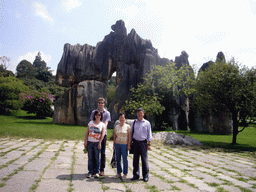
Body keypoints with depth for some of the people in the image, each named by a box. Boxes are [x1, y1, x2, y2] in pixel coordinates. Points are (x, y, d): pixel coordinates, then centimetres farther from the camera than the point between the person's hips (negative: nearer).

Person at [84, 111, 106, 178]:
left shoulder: (102, 124, 5)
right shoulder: (90, 123, 9)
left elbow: (103, 134, -5)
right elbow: (87, 133, 8)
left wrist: (100, 142, -15)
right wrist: (85, 142, 2)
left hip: (97, 143, -1)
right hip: (90, 142, 2)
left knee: (97, 158, 3)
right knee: (90, 158, 5)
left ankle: (97, 172, 13)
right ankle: (90, 172, 14)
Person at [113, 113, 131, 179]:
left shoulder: (127, 126, -2)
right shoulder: (116, 127, 8)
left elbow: (129, 136, -2)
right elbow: (114, 136, 12)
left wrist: (129, 145, -7)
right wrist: (114, 144, 7)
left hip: (124, 145, -3)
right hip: (117, 144, 4)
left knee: (125, 159, 2)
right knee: (118, 159, 9)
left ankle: (125, 174, 13)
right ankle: (119, 173, 21)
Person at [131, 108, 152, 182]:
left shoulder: (147, 123, 2)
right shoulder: (134, 122, 8)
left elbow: (149, 134, 4)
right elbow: (131, 132, 12)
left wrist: (149, 144, -1)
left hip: (143, 142, -2)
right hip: (135, 142, 2)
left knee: (144, 160, 2)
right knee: (135, 159, 8)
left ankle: (145, 176, 15)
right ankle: (136, 175, 21)